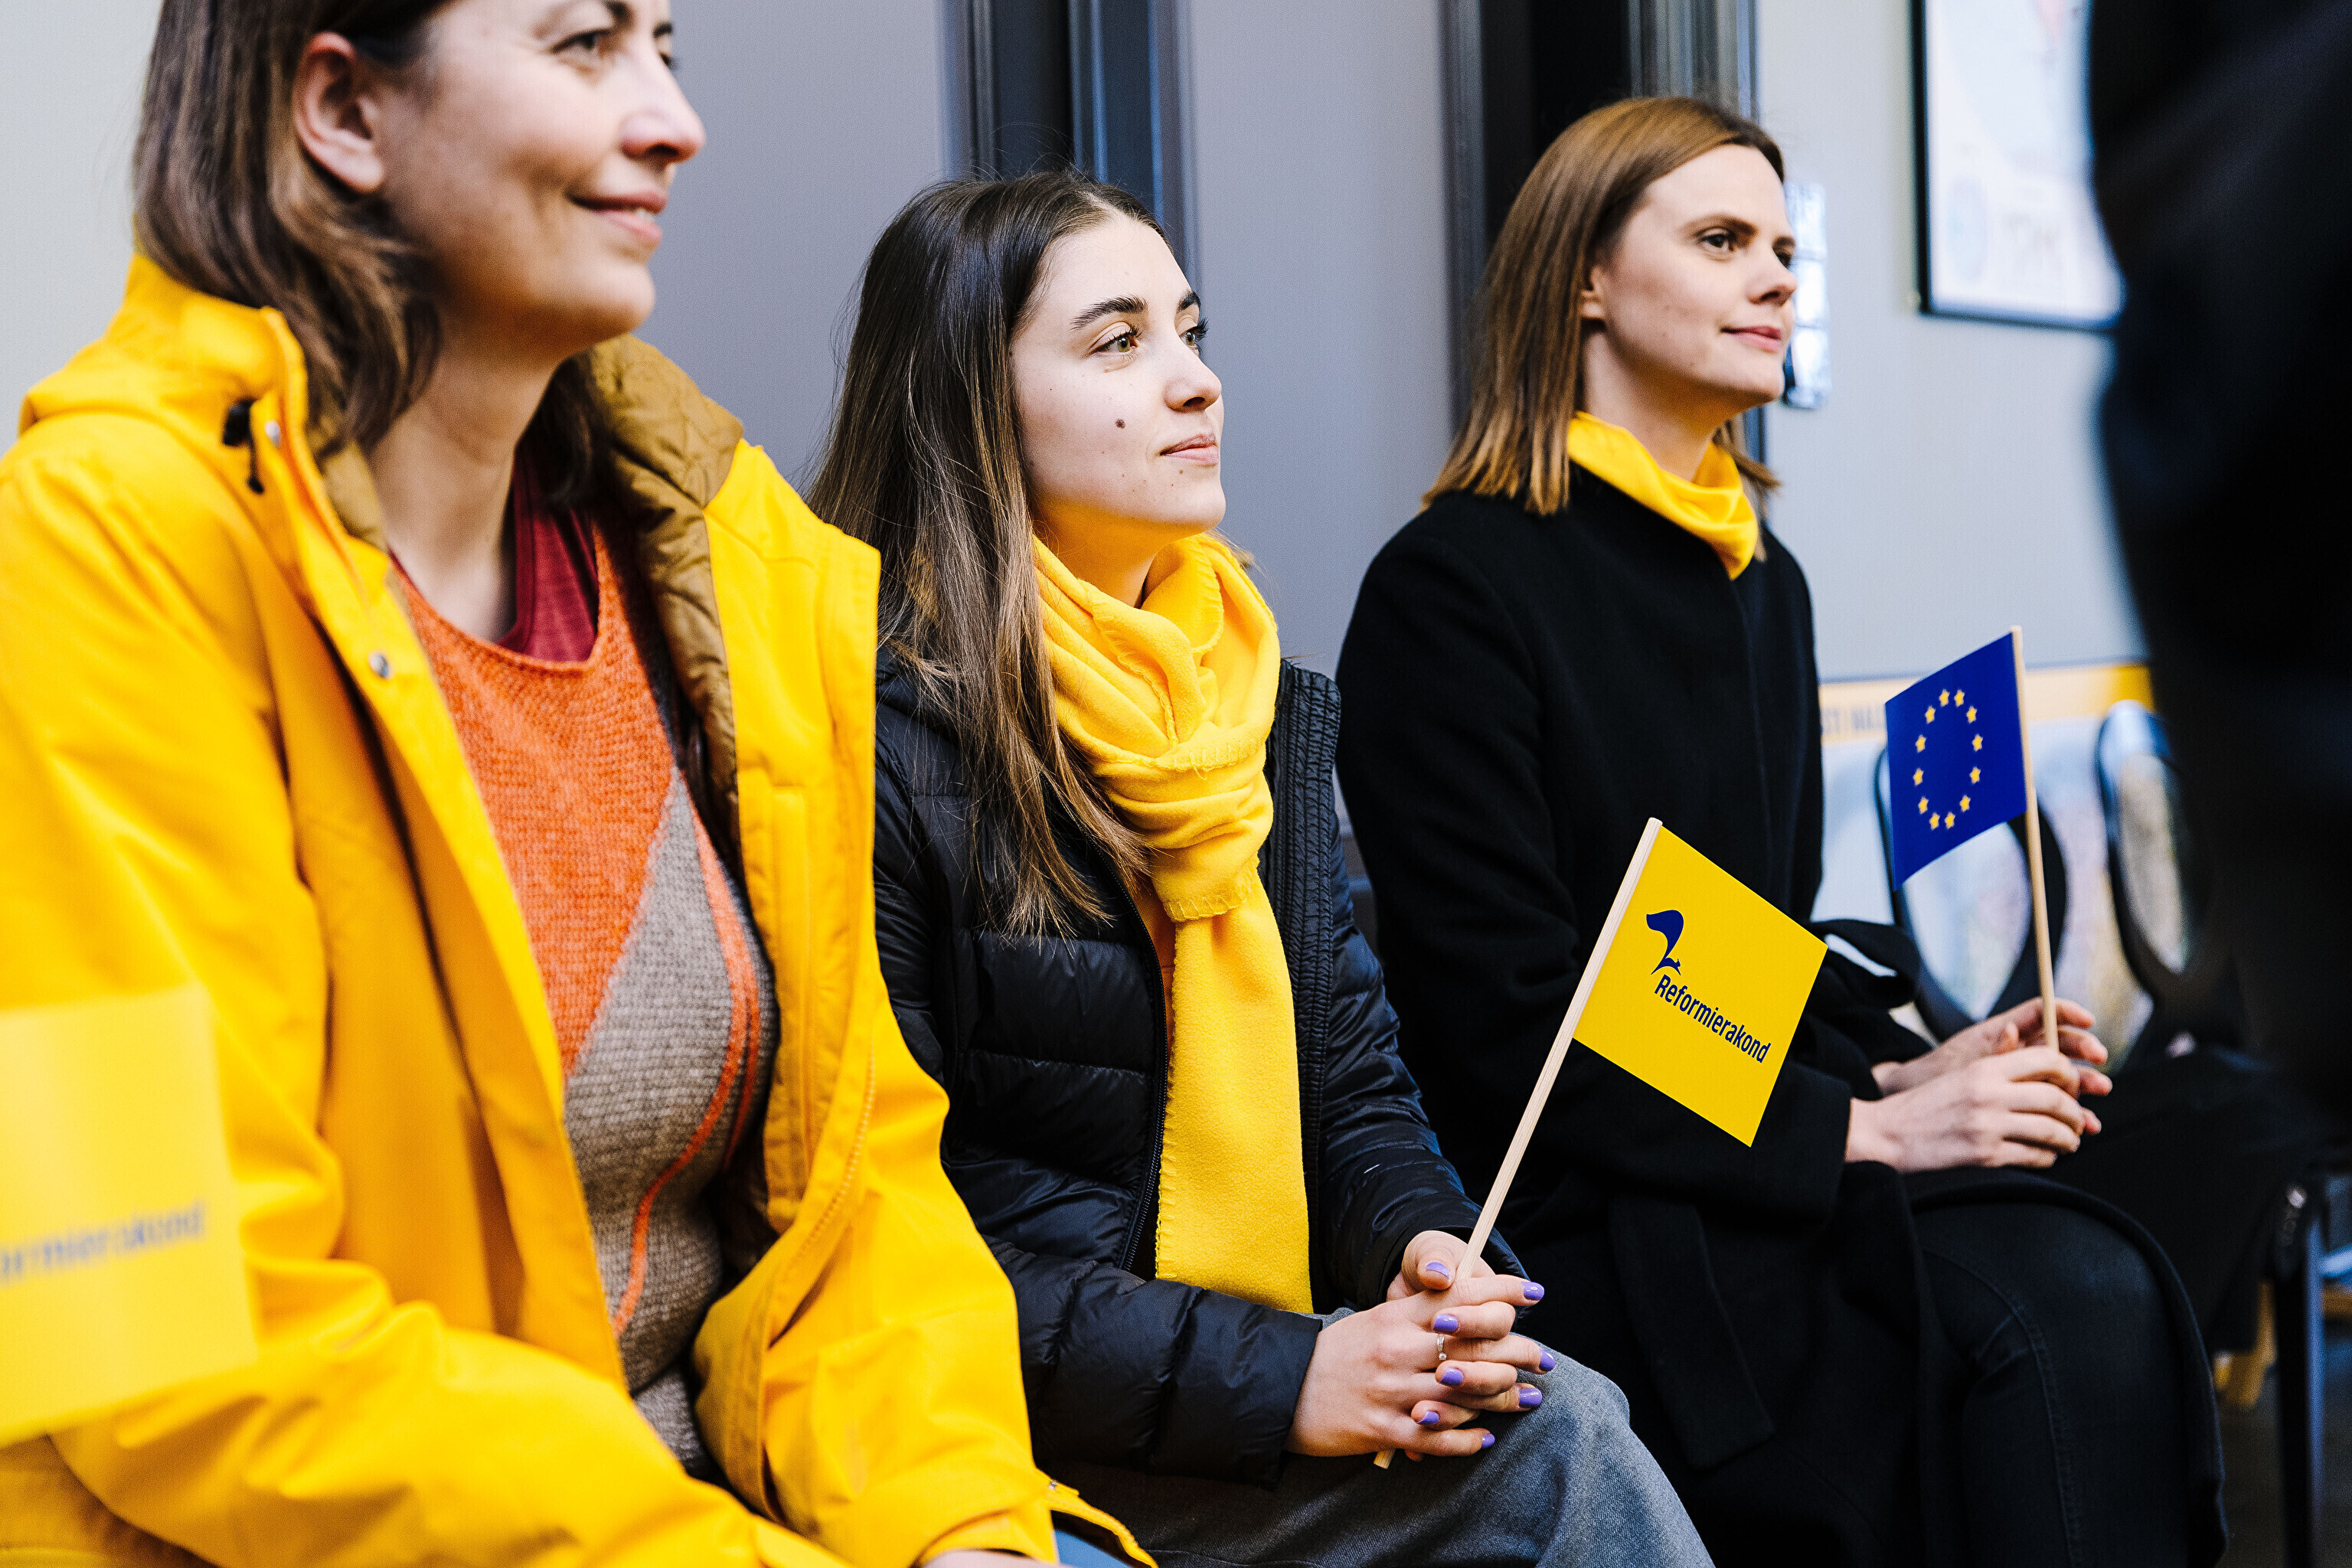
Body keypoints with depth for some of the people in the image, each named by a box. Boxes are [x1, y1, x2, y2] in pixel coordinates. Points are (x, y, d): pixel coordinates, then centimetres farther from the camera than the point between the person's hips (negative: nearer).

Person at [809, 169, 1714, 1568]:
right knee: (1555, 1444, -23)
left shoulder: (1272, 710, 12)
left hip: (1291, 1338, 7)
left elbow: (1356, 1081, 14)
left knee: (1552, 1410, -20)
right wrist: (1275, 1379, -22)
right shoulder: (886, 742, -13)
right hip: (1031, 1433, -6)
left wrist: (1424, 1243, -10)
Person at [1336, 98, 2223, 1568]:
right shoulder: (1456, 583, -7)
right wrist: (1858, 1129, -15)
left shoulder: (1765, 579, 18)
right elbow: (1505, 1027, -13)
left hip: (1765, 1161, 7)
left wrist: (1907, 1067, 1)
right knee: (2051, 1327, -26)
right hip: (1581, 1215, -7)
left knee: (2110, 1295, -21)